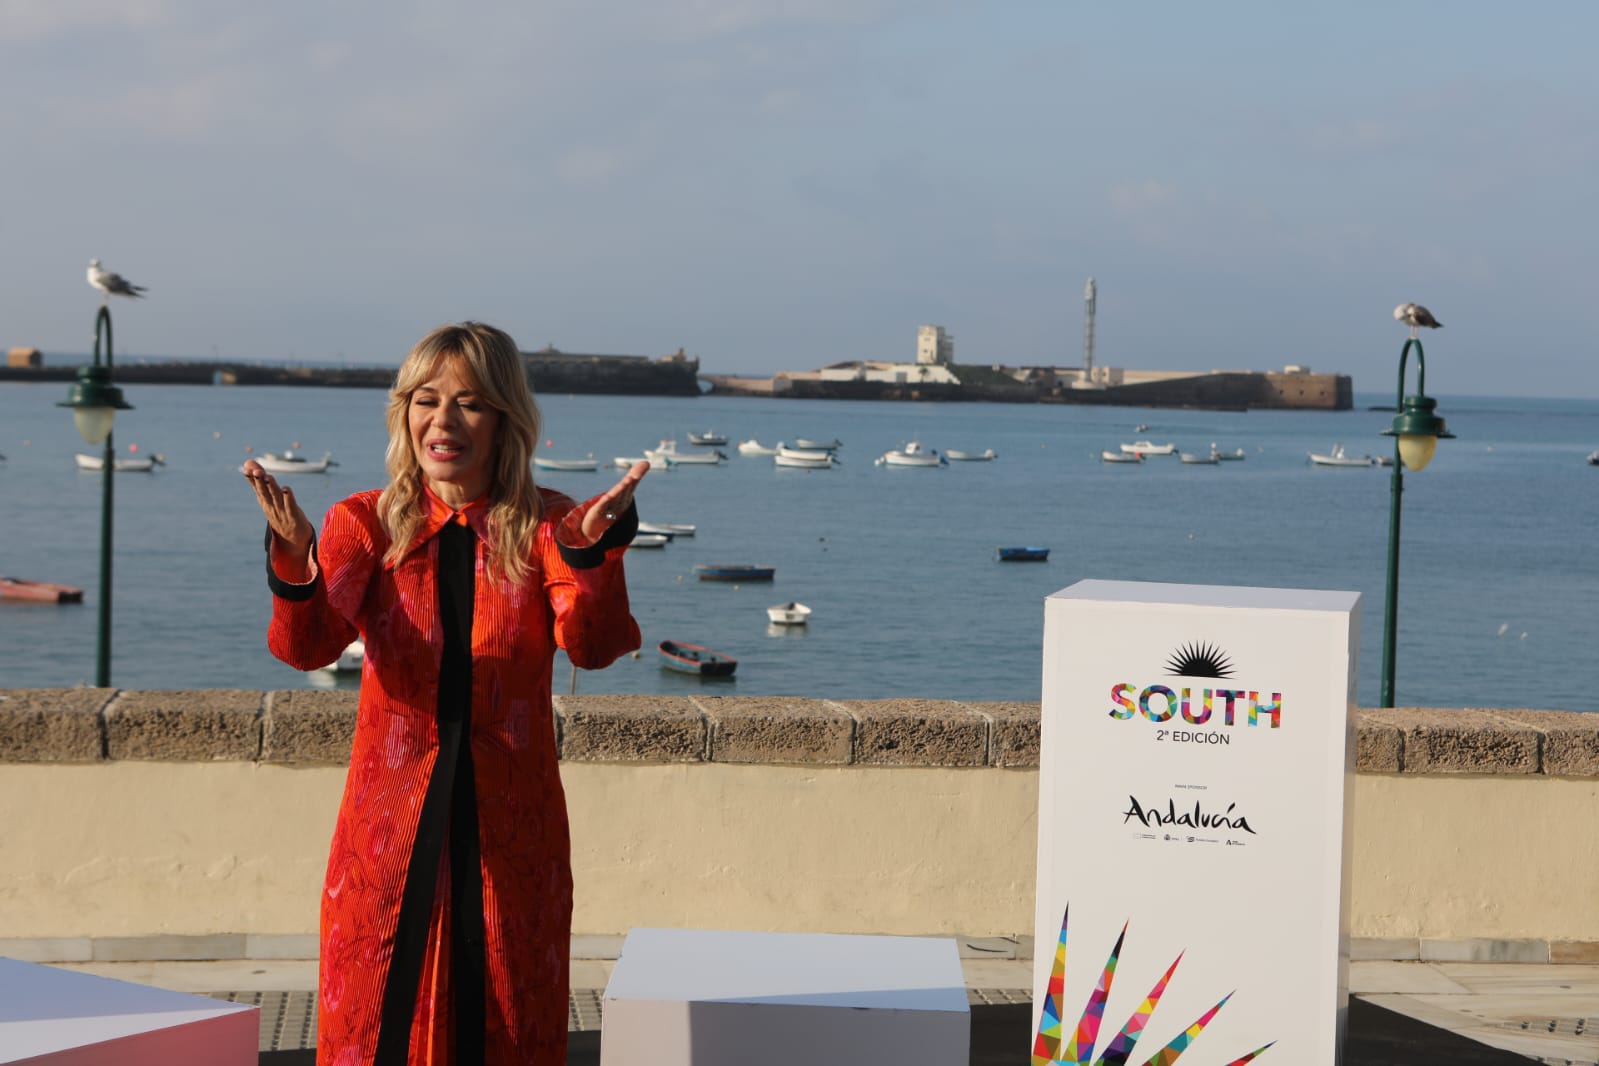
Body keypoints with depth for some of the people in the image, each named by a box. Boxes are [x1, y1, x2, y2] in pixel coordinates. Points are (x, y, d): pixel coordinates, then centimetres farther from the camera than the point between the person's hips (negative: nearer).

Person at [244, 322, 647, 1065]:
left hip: (512, 836, 0)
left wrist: (592, 550, -35)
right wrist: (293, 559, -35)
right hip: (391, 831, 0)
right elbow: (307, 646, -16)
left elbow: (591, 646, -17)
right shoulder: (367, 525, 1)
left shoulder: (543, 529, 0)